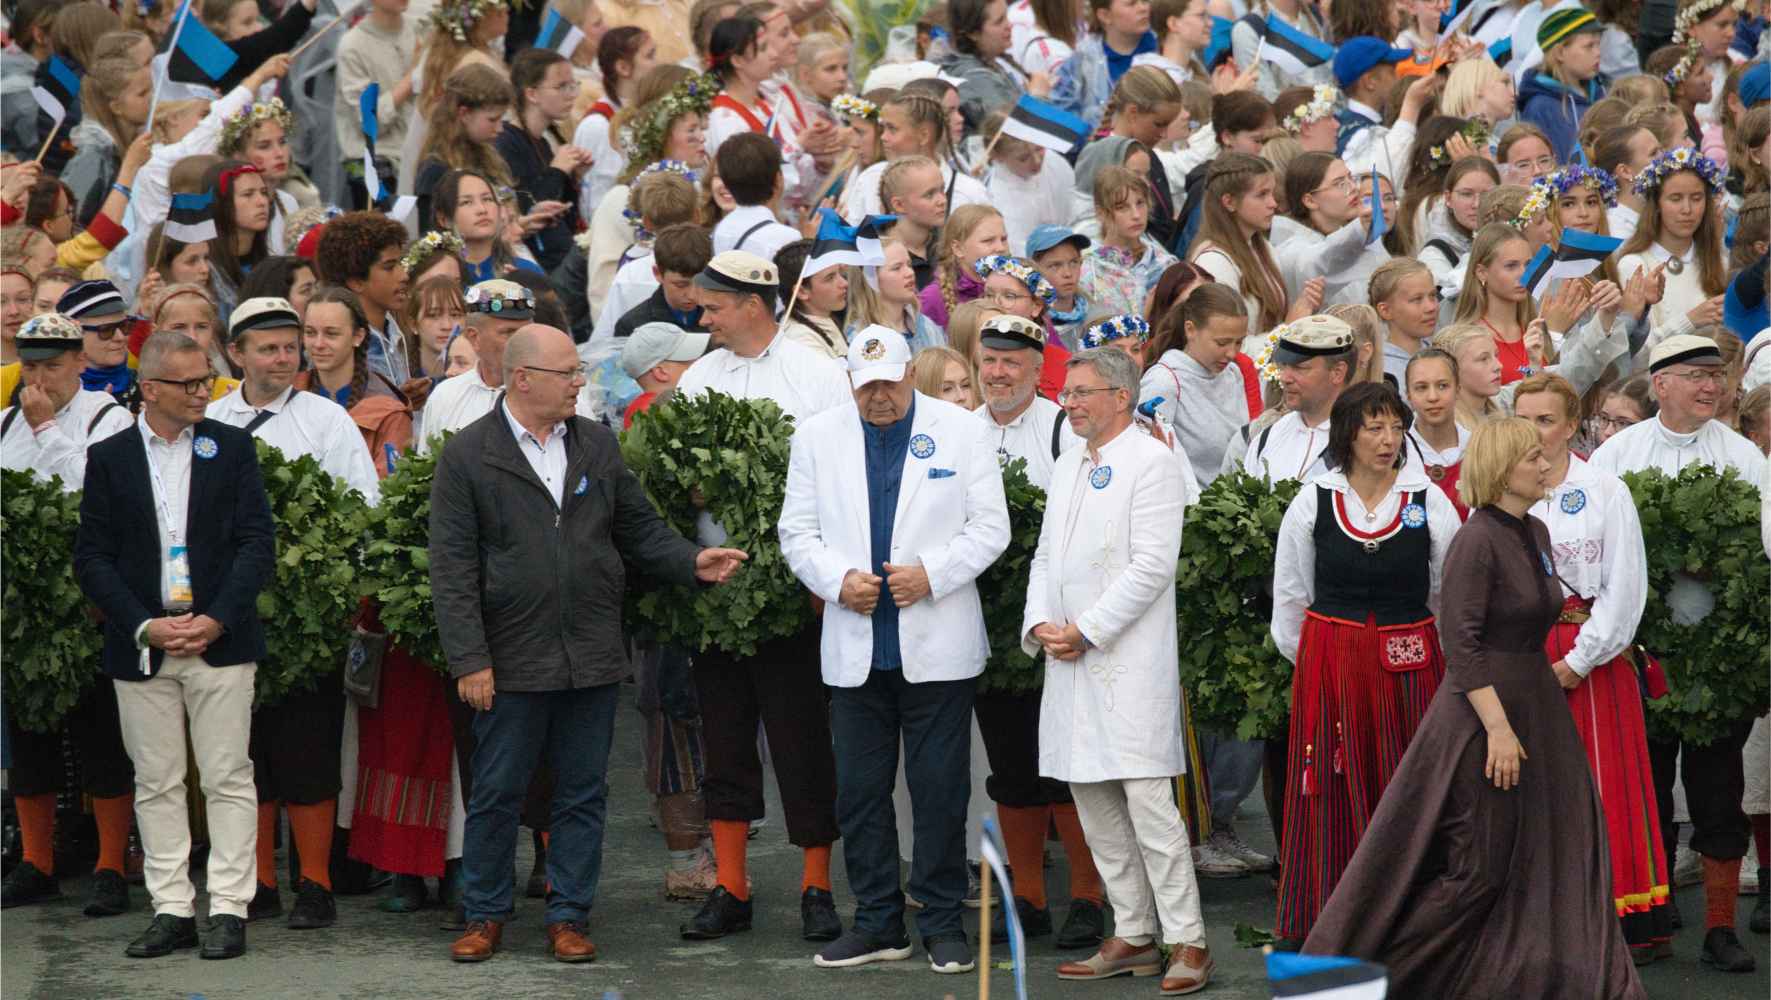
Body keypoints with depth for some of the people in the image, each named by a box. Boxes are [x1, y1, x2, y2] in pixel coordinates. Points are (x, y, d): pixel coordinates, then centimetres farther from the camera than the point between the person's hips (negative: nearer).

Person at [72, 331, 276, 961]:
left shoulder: (232, 448, 5)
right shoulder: (109, 458, 5)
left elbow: (258, 542, 1)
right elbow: (92, 559, 2)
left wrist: (217, 620, -11)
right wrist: (146, 626, -9)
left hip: (220, 640, -1)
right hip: (141, 647, 1)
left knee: (227, 779, -2)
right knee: (156, 784, 4)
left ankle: (228, 910, 1)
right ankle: (172, 910, 10)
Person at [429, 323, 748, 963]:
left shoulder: (598, 446, 10)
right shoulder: (467, 456, -4)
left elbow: (638, 527, 15)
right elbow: (452, 568, -6)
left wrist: (693, 562, -4)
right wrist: (469, 659, -12)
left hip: (592, 658, 4)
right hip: (511, 661, -4)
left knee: (583, 795, 7)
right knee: (496, 794, 4)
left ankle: (568, 916, 16)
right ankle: (486, 916, 17)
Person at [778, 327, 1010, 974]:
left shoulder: (961, 432, 2)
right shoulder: (818, 436, 8)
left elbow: (990, 527, 0)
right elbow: (797, 532, 7)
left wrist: (931, 574, -14)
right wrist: (838, 579, -11)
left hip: (937, 647, -2)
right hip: (855, 649, 2)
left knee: (939, 792, 1)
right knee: (860, 792, 6)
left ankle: (943, 922, 10)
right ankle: (878, 924, 15)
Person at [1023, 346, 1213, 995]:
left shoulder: (1151, 461, -6)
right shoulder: (1068, 467, 19)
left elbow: (1151, 567, -14)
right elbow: (1046, 557, 20)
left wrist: (1086, 631, -14)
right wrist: (1041, 624, 2)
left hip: (1130, 661, -8)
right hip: (1069, 661, 8)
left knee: (1148, 801, -12)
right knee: (1094, 804, 8)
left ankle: (1187, 942, -8)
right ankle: (1133, 937, 16)